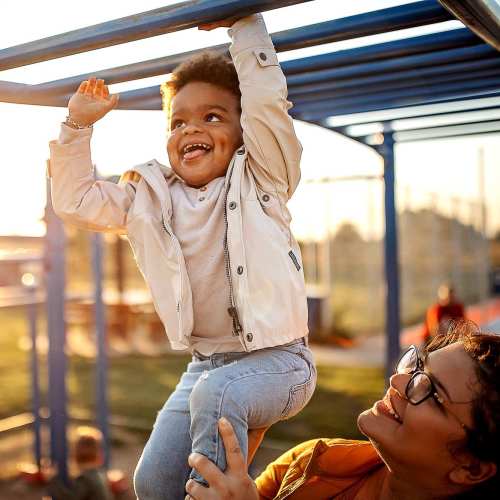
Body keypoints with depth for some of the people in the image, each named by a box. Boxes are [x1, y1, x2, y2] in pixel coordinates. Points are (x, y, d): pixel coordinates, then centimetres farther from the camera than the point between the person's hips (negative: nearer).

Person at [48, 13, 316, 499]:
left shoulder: (259, 180, -3)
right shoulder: (150, 197, 9)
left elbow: (266, 101, -17)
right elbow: (74, 199, 11)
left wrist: (243, 23, -11)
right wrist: (78, 125, 5)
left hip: (276, 358, -5)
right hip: (205, 362, 5)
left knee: (216, 392, -35)